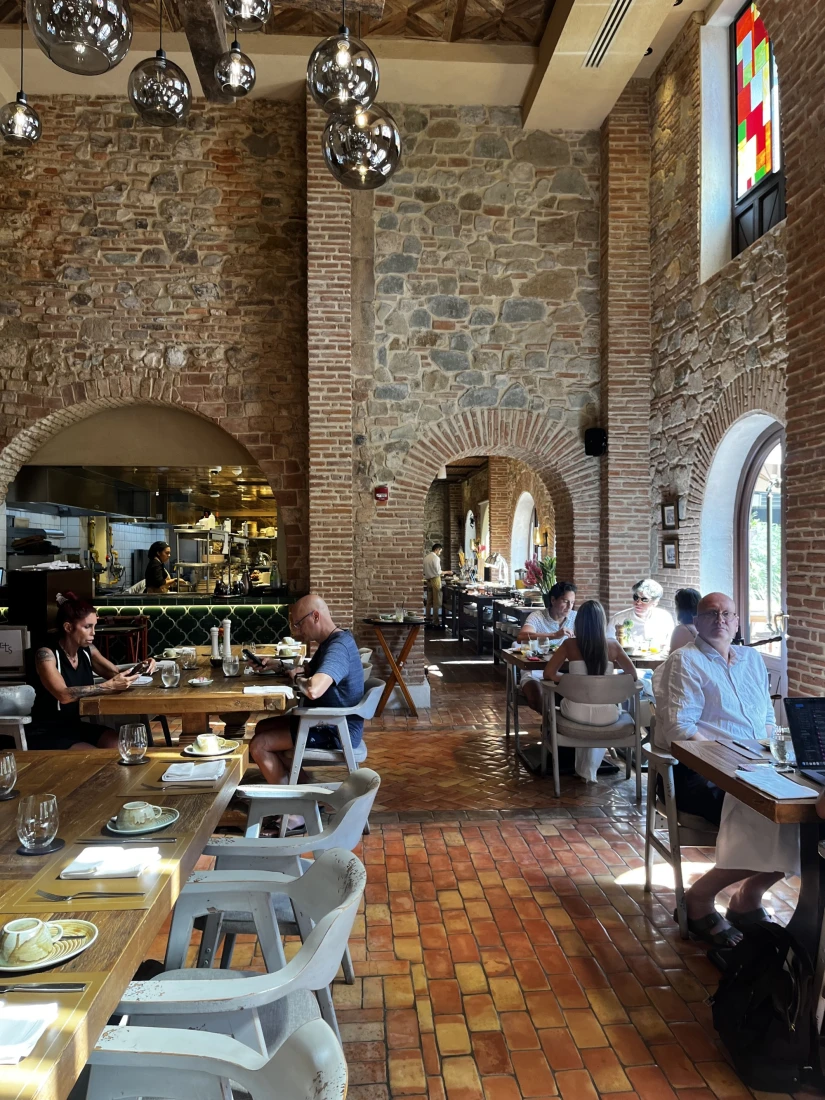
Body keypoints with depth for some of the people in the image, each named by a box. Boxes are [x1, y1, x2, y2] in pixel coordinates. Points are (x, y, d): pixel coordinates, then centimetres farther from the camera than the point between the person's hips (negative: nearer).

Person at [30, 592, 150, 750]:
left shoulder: (87, 650, 3)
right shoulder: (46, 654, -17)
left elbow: (116, 673, 5)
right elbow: (63, 695, -31)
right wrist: (110, 686, -38)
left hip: (77, 726, 7)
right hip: (47, 734, -6)